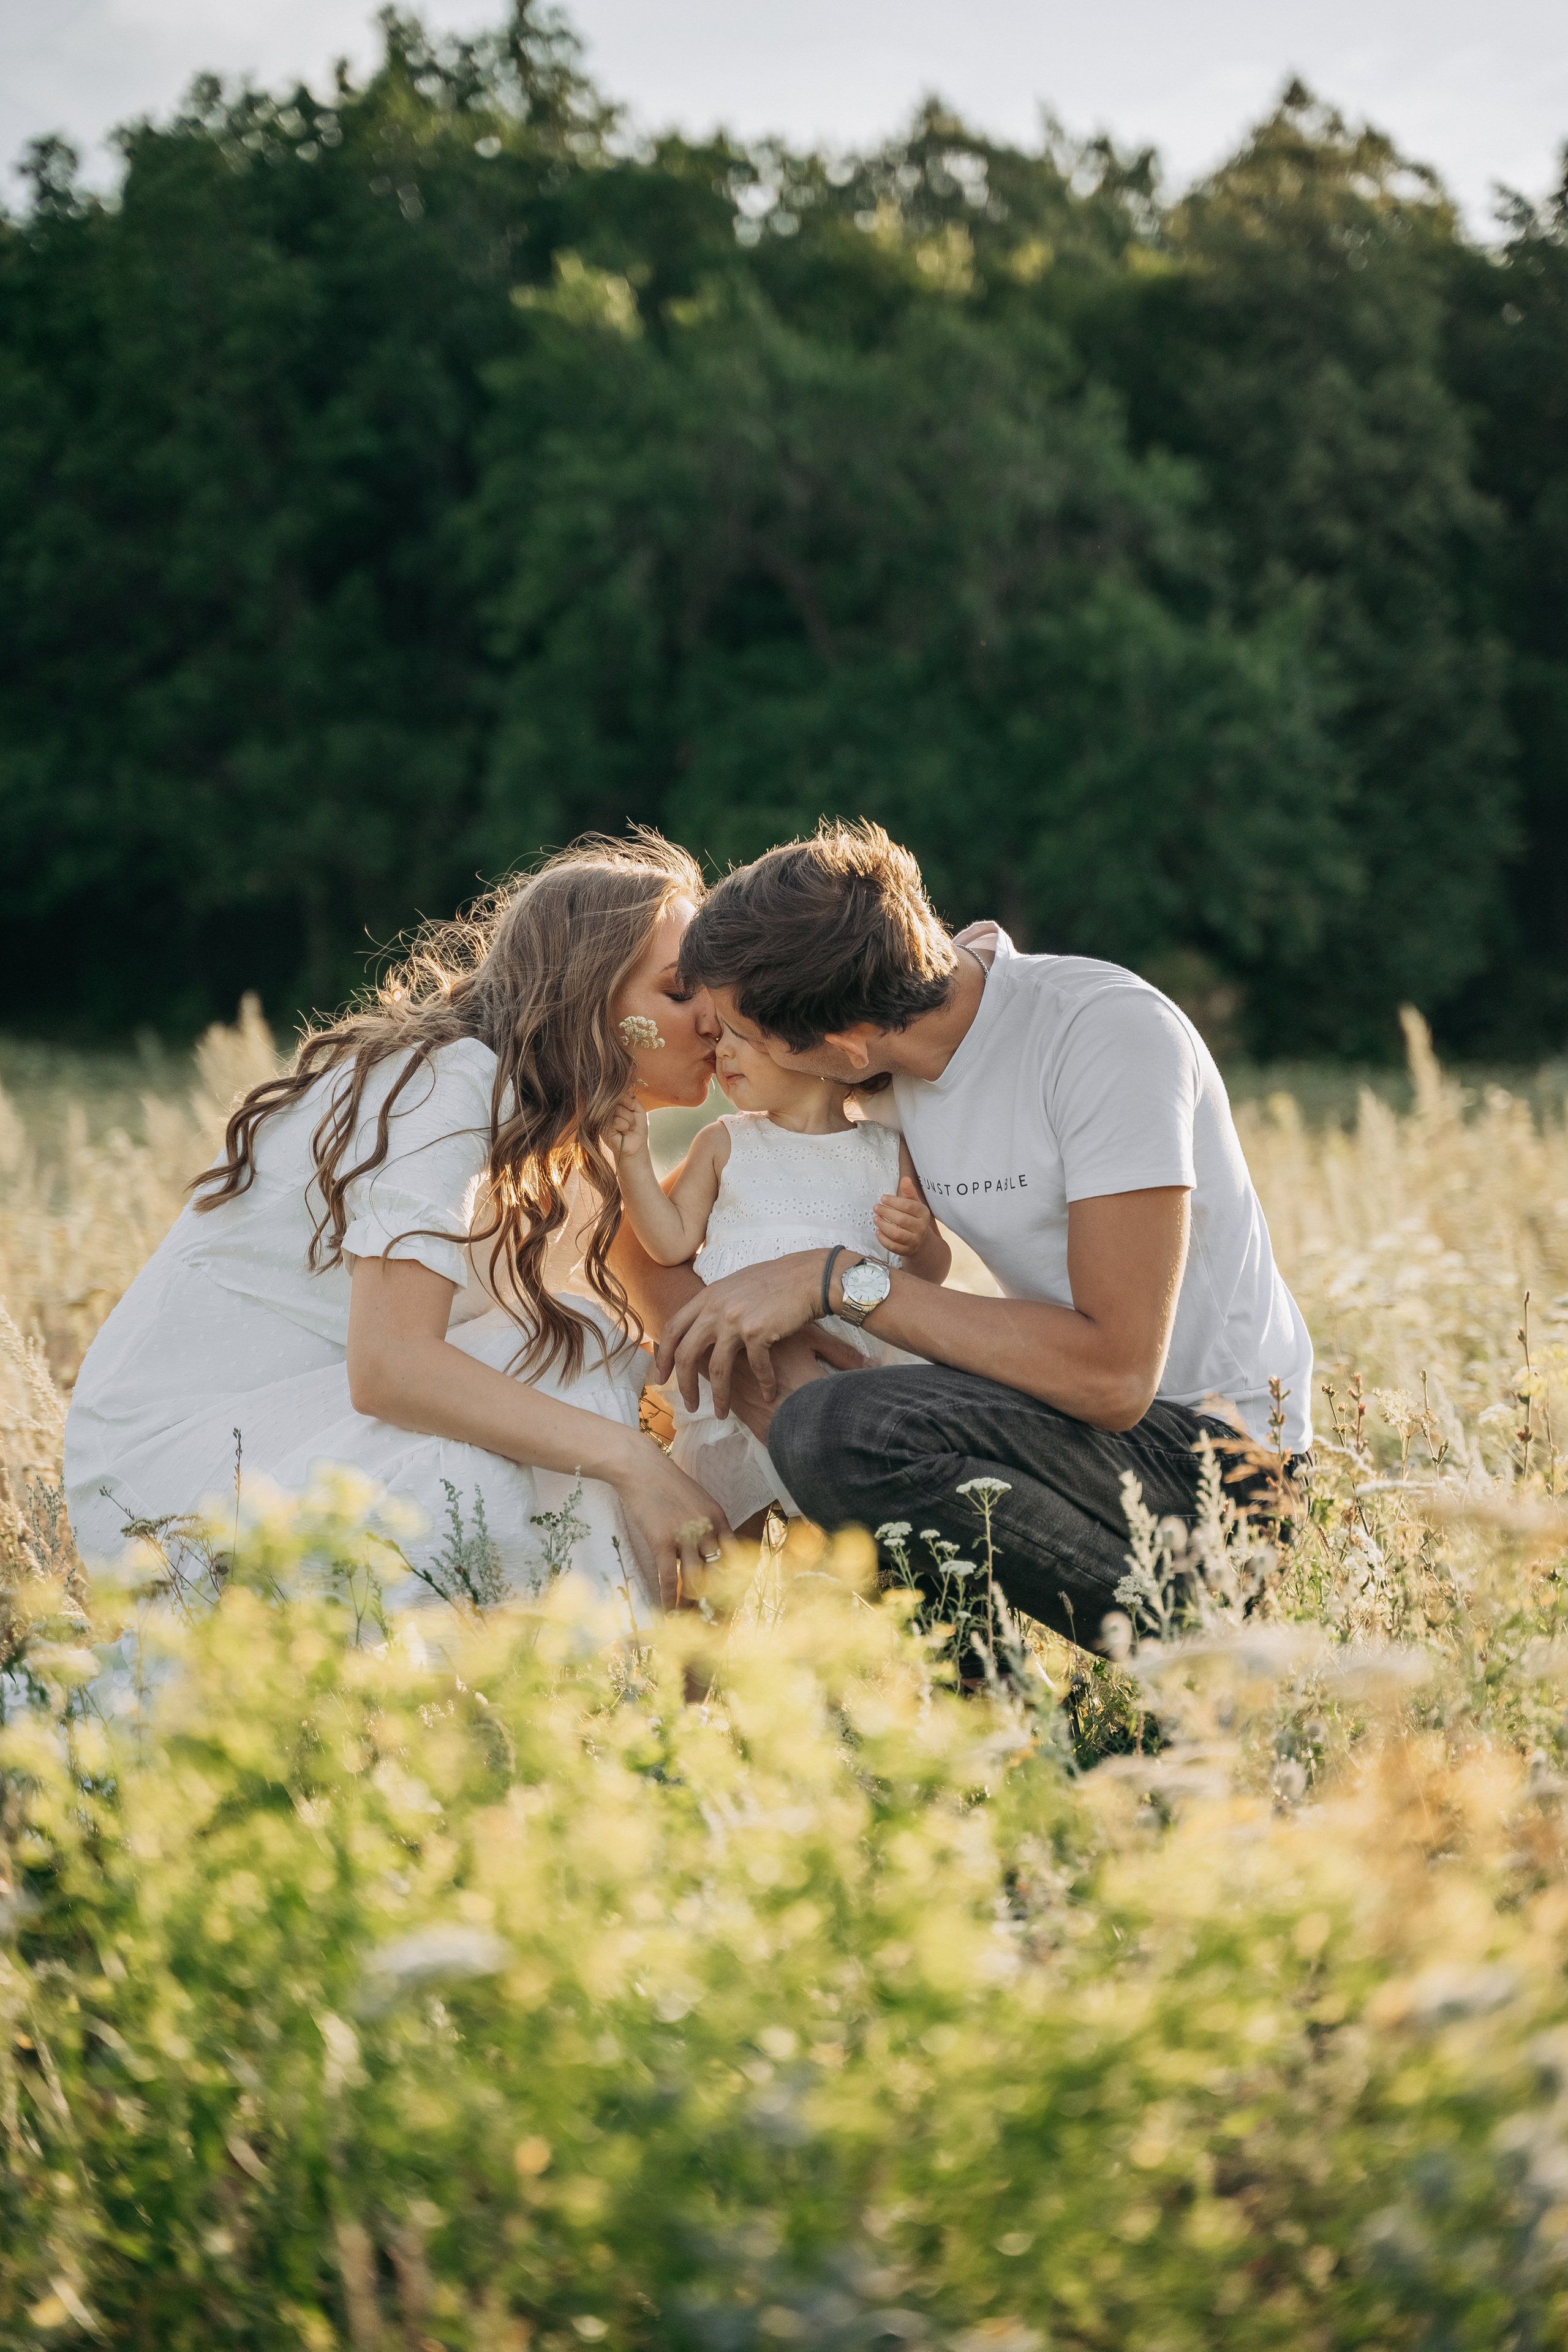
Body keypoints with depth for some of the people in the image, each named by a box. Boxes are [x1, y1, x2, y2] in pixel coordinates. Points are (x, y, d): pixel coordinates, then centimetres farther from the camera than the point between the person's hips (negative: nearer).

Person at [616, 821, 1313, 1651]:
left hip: (1216, 1451, -8)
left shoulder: (1109, 1032, -22)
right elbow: (647, 1240, 3)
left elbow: (1115, 1375, -29)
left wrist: (841, 1280, -26)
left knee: (844, 1434, -29)